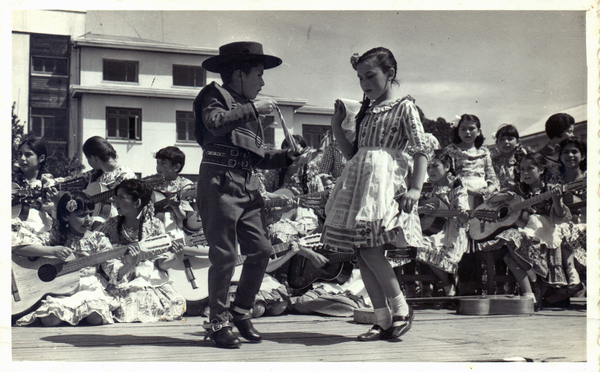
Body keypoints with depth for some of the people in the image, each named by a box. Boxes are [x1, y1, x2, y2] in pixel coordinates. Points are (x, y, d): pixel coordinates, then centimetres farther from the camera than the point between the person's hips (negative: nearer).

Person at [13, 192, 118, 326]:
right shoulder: (55, 238, 3)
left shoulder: (98, 239, 8)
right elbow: (18, 246, -10)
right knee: (50, 320, -29)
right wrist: (52, 250, -19)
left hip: (90, 289, 1)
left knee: (96, 317, -29)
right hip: (59, 290, -1)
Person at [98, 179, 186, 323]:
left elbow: (161, 262, 2)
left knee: (176, 304, -25)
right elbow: (110, 270, -6)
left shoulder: (155, 225, 2)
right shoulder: (111, 226, 0)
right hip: (124, 286, -1)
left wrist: (176, 259, -21)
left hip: (152, 281, 1)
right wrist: (128, 266, -29)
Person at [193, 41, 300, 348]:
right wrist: (253, 109, -17)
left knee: (261, 249, 2)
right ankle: (218, 323, 2)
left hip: (248, 185, 8)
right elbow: (216, 123, -21)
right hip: (220, 181, -8)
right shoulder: (215, 96, 3)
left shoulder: (248, 107, 26)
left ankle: (241, 312, 17)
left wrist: (287, 156, 12)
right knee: (224, 254, -8)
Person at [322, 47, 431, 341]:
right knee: (361, 253, 1)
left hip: (385, 179, -7)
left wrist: (415, 188, -17)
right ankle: (383, 320, 6)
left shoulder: (404, 107, 2)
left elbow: (422, 149, -6)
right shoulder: (367, 111, 22)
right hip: (359, 180, 7)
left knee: (369, 247, -18)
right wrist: (336, 127, 12)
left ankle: (401, 308, -3)